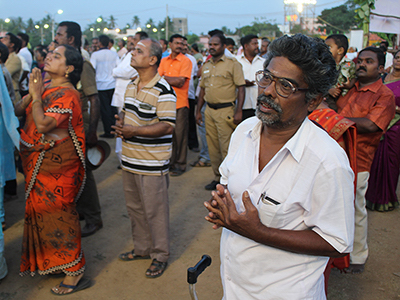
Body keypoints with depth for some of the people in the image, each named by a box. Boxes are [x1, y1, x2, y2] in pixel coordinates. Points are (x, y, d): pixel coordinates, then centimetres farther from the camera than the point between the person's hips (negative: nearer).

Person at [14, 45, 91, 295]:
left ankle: (75, 274, 11)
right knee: (42, 210, 18)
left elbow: (43, 125, -28)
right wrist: (32, 93, -9)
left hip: (57, 166, -9)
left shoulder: (67, 94, -17)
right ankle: (48, 261, 36)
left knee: (58, 213, -2)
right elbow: (18, 111, 5)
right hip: (38, 163, 9)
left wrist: (36, 94, -19)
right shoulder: (46, 88, 10)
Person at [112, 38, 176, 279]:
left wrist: (135, 131, -27)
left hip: (152, 164, -8)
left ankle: (160, 256, 21)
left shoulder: (163, 90, -16)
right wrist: (120, 123, -1)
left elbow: (168, 126, -21)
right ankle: (142, 248, 37)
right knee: (134, 207, 19)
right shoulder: (132, 85, 11)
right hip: (130, 159, 8)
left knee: (155, 210, 3)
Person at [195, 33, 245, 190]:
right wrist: (198, 111, 15)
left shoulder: (232, 63, -4)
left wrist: (238, 111, -15)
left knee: (226, 148, -4)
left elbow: (241, 88, -8)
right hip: (209, 110, 6)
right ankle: (217, 177, 22)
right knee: (212, 147, 10)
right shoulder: (206, 65, 14)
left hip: (226, 110, -6)